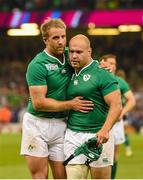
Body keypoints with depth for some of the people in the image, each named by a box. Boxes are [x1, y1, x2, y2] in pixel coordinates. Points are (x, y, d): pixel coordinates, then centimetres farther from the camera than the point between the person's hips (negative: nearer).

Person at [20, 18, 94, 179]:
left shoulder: (69, 56, 4)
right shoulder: (37, 65, -14)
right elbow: (38, 103, -17)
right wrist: (70, 105, -12)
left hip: (61, 124, 5)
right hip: (37, 123, -5)